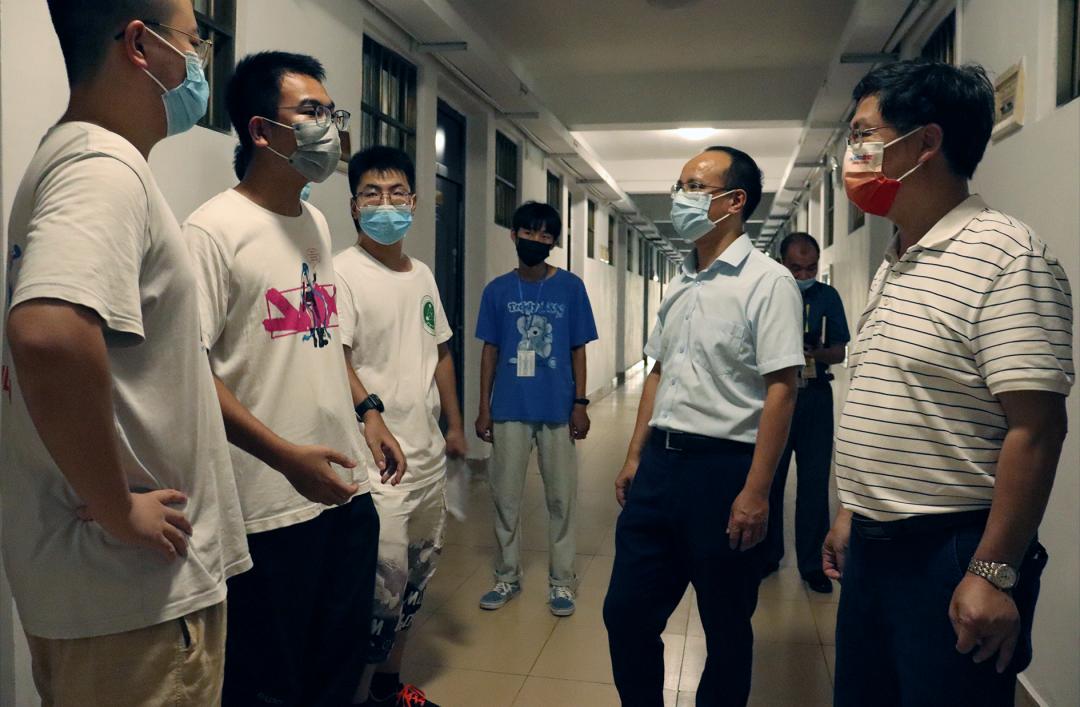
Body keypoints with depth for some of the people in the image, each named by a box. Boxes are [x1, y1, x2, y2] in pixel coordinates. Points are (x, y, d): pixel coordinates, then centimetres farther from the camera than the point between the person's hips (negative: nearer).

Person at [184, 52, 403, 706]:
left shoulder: (317, 223, 11)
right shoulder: (215, 229, -12)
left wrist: (367, 412, 14)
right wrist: (286, 455, -22)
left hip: (348, 490, 8)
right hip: (271, 506, -7)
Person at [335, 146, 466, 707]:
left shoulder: (422, 274, 12)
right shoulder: (343, 273, -11)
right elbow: (335, 363, -19)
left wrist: (455, 425, 19)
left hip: (429, 456, 8)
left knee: (416, 577, 18)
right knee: (383, 590, -5)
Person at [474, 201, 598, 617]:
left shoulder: (570, 287, 0)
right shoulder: (498, 290, 3)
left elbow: (578, 349, 2)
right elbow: (490, 351, 6)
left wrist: (580, 403, -3)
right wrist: (483, 408, 3)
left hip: (557, 409, -1)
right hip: (509, 409, 1)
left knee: (561, 497, 6)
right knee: (505, 496, 9)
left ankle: (561, 581, 20)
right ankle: (507, 577, 24)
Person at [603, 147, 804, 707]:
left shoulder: (767, 282, -9)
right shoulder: (679, 285, 13)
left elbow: (780, 391, -15)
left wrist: (756, 492, -18)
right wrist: (634, 458, 15)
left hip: (723, 466, -7)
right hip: (659, 463, 7)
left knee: (725, 628, 11)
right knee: (626, 613, 12)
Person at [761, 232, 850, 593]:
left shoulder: (828, 297, 6)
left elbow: (840, 351, 5)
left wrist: (816, 352, -16)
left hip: (815, 396, 1)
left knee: (815, 480, 3)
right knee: (769, 478, 5)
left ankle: (812, 563, 14)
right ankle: (767, 554, 22)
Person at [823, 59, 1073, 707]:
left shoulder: (1006, 258, -16)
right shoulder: (895, 266, 11)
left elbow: (1036, 427, -20)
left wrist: (994, 573, -21)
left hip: (951, 553, -8)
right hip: (871, 546, 8)